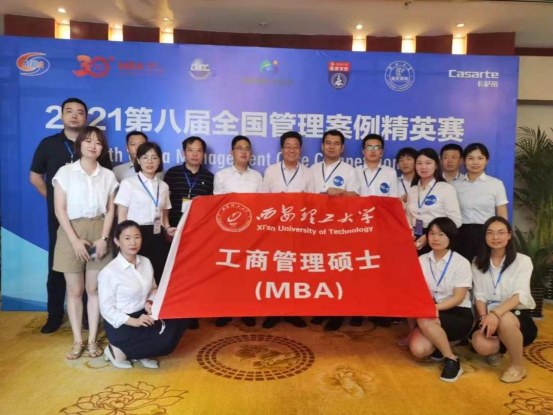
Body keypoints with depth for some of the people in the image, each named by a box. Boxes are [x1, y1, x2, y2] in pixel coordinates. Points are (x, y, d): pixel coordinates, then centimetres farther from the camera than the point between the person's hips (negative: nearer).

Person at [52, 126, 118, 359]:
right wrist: (75, 240, -13)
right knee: (75, 290, 5)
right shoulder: (65, 172, 0)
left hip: (98, 234, 2)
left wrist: (104, 238, -8)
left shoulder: (108, 175, 7)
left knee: (94, 289, 6)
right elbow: (59, 209, -5)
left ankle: (92, 340, 17)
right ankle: (77, 341, 17)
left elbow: (110, 210, 5)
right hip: (71, 233, -1)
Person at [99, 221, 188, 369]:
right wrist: (134, 322, -24)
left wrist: (150, 303, -10)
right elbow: (107, 309, -14)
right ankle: (119, 351, -3)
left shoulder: (146, 262, 1)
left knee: (178, 323, -13)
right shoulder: (108, 272, -17)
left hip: (143, 316, 7)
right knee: (165, 339, -23)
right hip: (121, 324, -7)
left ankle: (142, 354, 4)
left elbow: (153, 290, 13)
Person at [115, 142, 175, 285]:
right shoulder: (128, 183, -1)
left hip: (157, 237, 4)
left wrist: (168, 229, -1)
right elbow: (121, 216, -3)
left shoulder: (163, 186, 12)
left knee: (158, 278, 2)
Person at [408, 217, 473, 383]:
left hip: (458, 315, -3)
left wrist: (434, 308, -27)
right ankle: (440, 344, 9)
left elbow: (458, 298, -12)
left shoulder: (461, 263, -7)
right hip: (431, 313, 3)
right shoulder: (421, 261, 4)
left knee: (425, 319, -34)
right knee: (418, 349, -25)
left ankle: (451, 360, -14)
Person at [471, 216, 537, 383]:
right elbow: (479, 295, 2)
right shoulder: (478, 263, 6)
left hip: (518, 316, -2)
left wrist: (496, 313, -34)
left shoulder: (522, 261, -5)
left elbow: (520, 295, -18)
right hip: (490, 317, 2)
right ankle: (498, 348, 10)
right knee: (481, 345, -30)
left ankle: (517, 366, -11)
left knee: (504, 320, -39)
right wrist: (484, 316, -19)